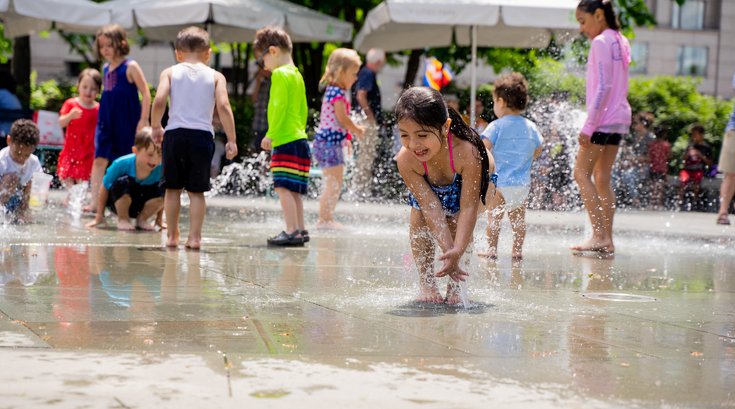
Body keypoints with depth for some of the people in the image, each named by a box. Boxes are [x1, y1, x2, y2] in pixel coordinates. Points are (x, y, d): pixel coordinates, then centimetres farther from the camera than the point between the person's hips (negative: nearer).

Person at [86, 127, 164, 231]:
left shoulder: (161, 169, -24)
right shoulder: (122, 164, -29)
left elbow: (161, 198, -6)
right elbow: (104, 188, -15)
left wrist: (159, 219, -2)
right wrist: (99, 217, -10)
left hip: (141, 205, 2)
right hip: (120, 202, -2)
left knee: (161, 193, -26)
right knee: (123, 182, -34)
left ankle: (142, 219, 1)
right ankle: (122, 219, -9)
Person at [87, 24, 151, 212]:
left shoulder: (130, 67, -9)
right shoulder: (106, 68, 11)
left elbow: (145, 94, -10)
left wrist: (143, 120, -14)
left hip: (126, 124, -6)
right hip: (106, 122, 6)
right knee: (99, 160, -3)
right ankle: (94, 202, -5)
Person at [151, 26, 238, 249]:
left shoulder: (170, 72, 6)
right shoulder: (216, 76, 6)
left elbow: (159, 101, -7)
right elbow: (223, 107, -6)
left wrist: (156, 127, 8)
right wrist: (231, 140, -3)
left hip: (174, 133, 0)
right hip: (203, 135, 0)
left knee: (173, 188, 12)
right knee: (196, 191, 6)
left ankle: (172, 235, 16)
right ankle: (194, 237, 3)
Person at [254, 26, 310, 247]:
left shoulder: (280, 74, -9)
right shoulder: (297, 75, 19)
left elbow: (279, 107, -17)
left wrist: (270, 134, -17)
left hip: (286, 141, -10)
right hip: (299, 138, 10)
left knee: (283, 187, -11)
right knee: (293, 189, 12)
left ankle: (292, 231, -16)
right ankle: (300, 230, 14)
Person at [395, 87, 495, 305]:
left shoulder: (467, 153, -48)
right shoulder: (406, 160, -40)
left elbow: (468, 208, -43)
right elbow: (431, 205, -37)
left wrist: (457, 251, -53)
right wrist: (447, 249, -45)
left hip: (474, 180, -3)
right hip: (430, 186, 3)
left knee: (456, 223, -20)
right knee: (419, 219, -13)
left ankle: (454, 283, -2)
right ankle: (426, 281, 4)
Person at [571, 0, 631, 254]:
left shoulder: (600, 42, -11)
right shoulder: (621, 42, 15)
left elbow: (602, 86, -18)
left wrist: (588, 125, -18)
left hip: (603, 118, -9)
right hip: (620, 117, 9)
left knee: (581, 173, -6)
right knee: (602, 178, 10)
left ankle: (599, 235, -14)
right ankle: (607, 240, 9)